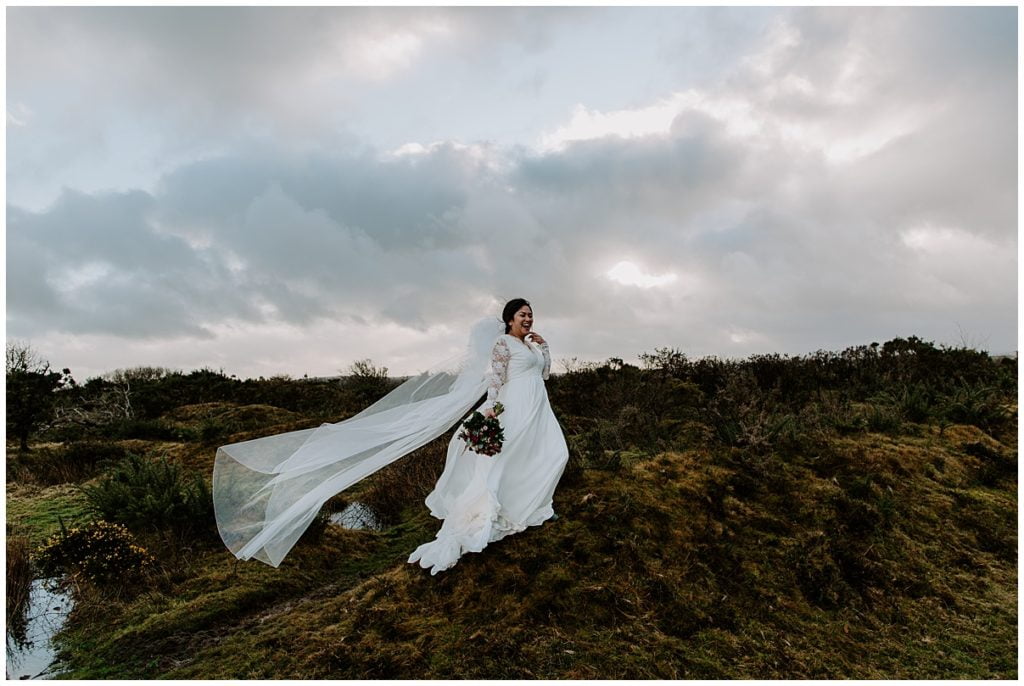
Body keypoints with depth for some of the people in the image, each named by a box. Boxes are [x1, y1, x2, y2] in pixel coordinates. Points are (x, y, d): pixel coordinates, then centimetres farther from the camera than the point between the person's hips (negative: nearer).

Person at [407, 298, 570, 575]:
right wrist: (491, 406, -25)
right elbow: (495, 377, -14)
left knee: (554, 453, 7)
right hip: (517, 406, -9)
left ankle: (534, 504, 22)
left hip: (538, 406, 9)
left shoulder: (531, 344, 17)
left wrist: (543, 346, 12)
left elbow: (545, 373, 21)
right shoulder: (503, 342, -7)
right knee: (503, 459, -12)